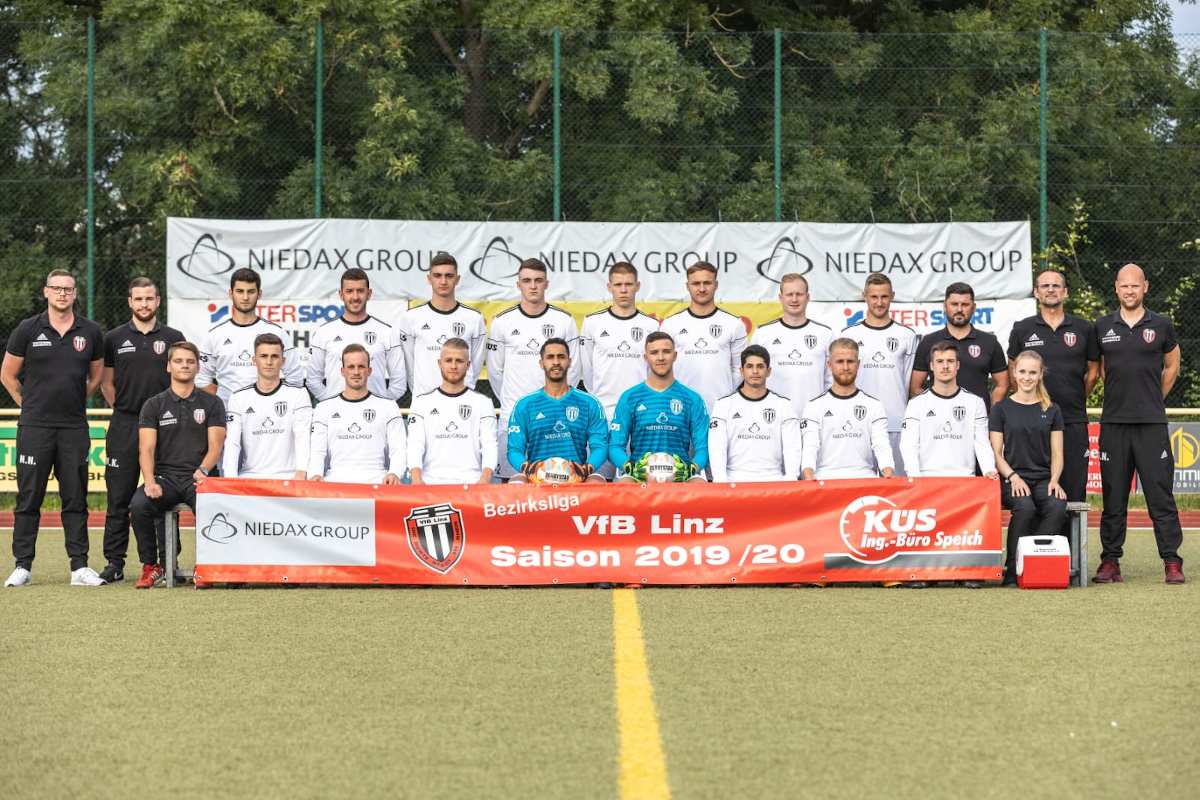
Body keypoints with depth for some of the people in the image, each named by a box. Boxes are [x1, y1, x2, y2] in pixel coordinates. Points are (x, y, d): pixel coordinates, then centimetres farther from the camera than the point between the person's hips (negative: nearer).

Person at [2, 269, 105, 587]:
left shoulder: (90, 332, 5)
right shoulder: (28, 330, 0)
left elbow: (96, 376, 18)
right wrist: (30, 404, 9)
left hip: (74, 427, 2)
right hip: (34, 428, -1)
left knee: (76, 498, 3)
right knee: (28, 498, 0)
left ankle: (80, 566, 6)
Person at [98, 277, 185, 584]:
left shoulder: (173, 338, 6)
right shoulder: (115, 339, 8)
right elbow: (106, 383, 14)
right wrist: (124, 409, 6)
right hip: (124, 427, 1)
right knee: (119, 498, 1)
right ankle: (114, 563, 5)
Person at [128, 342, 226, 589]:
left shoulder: (211, 403, 12)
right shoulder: (154, 406, 13)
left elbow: (215, 446, 3)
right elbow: (146, 449, 2)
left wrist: (203, 470, -19)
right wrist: (150, 481, -17)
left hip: (197, 479, -1)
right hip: (165, 476, 1)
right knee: (138, 505, -30)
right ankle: (151, 567, -12)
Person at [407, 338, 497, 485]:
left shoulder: (482, 403, 16)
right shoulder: (421, 402, 17)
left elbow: (489, 445, 5)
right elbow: (415, 444, 6)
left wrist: (485, 479, -16)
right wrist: (416, 477, -15)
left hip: (471, 481, 0)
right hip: (431, 481, 0)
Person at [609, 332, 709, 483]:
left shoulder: (692, 400, 13)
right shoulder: (630, 398, 12)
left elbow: (703, 448, 9)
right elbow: (615, 446, 8)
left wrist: (693, 467, -14)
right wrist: (628, 466, -14)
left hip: (680, 473, 0)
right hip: (640, 474, 0)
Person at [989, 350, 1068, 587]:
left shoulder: (1052, 411, 15)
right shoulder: (1002, 409, 9)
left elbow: (1057, 454, 13)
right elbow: (996, 453, 5)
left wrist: (1054, 480, -7)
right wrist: (1013, 477, -13)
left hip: (1043, 479, 2)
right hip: (1012, 480, -2)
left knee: (1057, 506, -33)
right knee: (1024, 507, -36)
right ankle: (1013, 571, -27)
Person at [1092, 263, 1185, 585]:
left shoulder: (1161, 326, 4)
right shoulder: (1103, 327, 7)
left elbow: (1171, 367, 16)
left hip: (1152, 424, -1)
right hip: (1114, 422, 1)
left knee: (1161, 495, -3)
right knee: (1113, 496, 4)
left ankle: (1172, 561, -1)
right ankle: (1110, 561, 8)